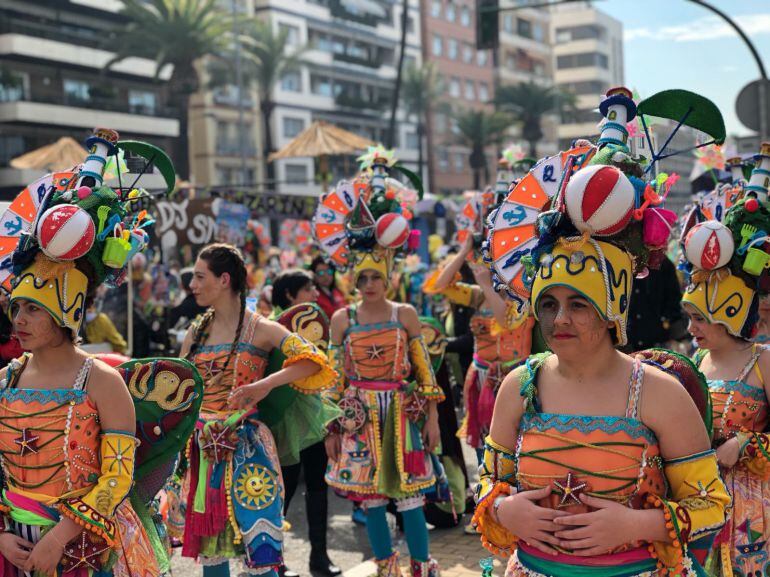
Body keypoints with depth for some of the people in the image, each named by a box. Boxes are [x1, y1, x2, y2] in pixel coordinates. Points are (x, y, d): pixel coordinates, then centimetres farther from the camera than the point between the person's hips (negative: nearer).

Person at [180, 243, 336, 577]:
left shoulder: (259, 329, -5)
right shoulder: (196, 332, 10)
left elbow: (313, 361, -17)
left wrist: (265, 384, -29)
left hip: (245, 448, -5)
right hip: (203, 449, 5)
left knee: (258, 548, -7)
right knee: (209, 544, 11)